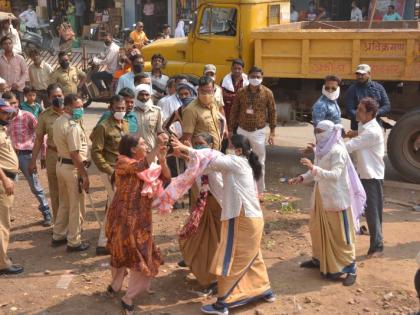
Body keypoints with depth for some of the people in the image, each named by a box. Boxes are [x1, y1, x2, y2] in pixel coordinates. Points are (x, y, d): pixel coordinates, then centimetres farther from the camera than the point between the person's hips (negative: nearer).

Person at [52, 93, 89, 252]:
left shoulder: (58, 122, 8)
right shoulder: (73, 127, -23)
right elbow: (75, 154, -24)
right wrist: (84, 174, -20)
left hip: (61, 164, 9)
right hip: (72, 168, -9)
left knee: (64, 203, 22)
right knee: (76, 207, 3)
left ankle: (58, 236, 32)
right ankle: (74, 242, 12)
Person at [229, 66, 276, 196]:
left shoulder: (267, 93, -6)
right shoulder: (241, 92, -4)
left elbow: (272, 112, -1)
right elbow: (234, 112, 3)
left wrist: (272, 133, -4)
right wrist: (231, 131, 3)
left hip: (258, 132, -1)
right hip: (242, 131, 1)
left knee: (259, 162, 7)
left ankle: (260, 191, 19)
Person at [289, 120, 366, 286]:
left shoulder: (338, 151, -20)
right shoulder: (321, 150, 6)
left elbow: (335, 175, -32)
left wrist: (313, 168, -41)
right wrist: (301, 178, -1)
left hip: (337, 198, -9)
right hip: (321, 196, 9)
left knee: (341, 235, -1)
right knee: (318, 229, 20)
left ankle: (350, 269, 9)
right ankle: (318, 259, 38)